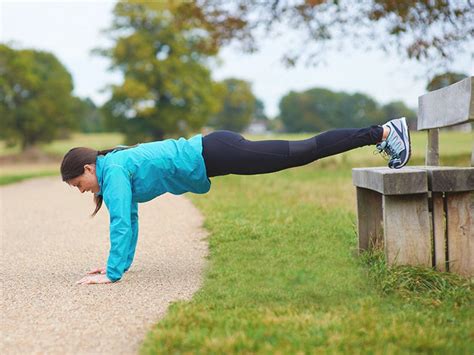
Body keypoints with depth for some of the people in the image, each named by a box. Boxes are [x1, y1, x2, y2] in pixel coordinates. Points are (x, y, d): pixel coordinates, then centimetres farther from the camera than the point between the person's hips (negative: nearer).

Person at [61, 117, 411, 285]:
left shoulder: (113, 169, -12)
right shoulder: (116, 167, 14)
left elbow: (121, 222, -20)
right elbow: (131, 218, 23)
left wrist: (112, 274, -16)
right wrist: (122, 262, 23)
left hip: (213, 155, -7)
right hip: (212, 154, 7)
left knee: (303, 152, -6)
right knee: (303, 152, 7)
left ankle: (384, 132, -2)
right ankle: (384, 132, 12)